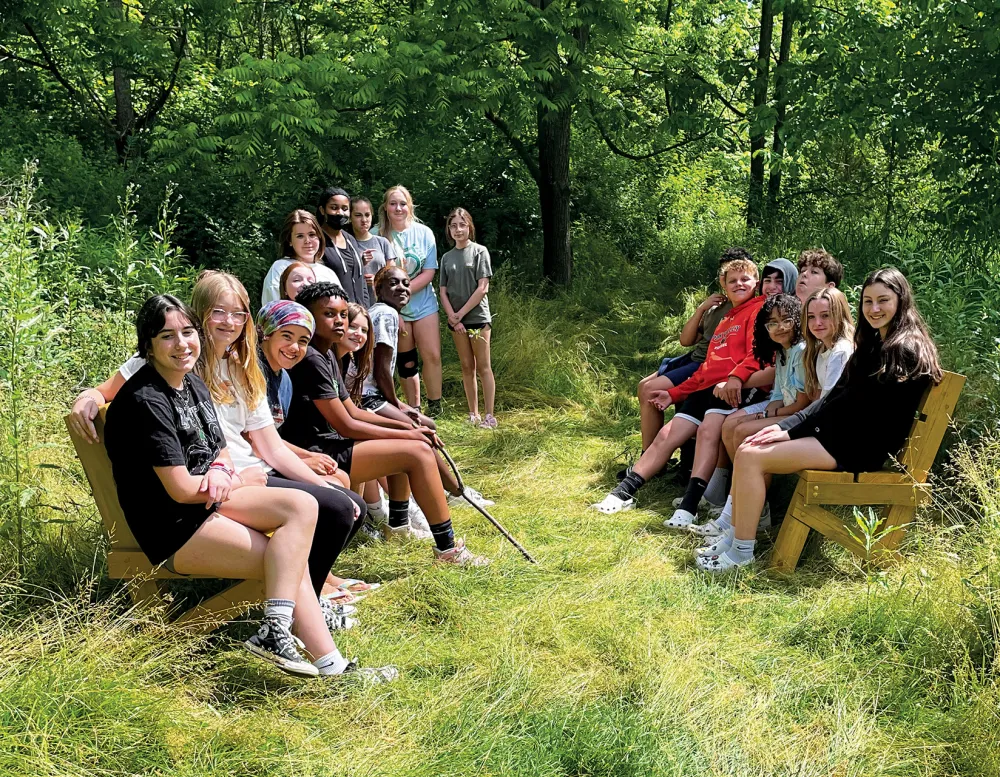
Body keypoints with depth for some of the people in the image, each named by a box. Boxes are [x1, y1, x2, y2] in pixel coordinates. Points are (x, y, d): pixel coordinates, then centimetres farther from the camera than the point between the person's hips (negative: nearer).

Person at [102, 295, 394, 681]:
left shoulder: (195, 386, 11)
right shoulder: (145, 402, -17)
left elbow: (222, 452, 17)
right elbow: (181, 489, -18)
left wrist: (219, 472, -7)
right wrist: (232, 480, -3)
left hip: (209, 501, 8)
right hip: (174, 529, -8)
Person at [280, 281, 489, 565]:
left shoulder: (326, 355, 14)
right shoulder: (310, 360, -17)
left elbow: (352, 411, 18)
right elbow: (346, 426, -16)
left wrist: (406, 426, 6)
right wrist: (405, 434, -8)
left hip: (327, 444, 11)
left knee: (407, 444, 24)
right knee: (418, 452, -16)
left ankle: (398, 526, 28)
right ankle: (447, 547, -10)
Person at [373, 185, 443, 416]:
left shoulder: (424, 233, -1)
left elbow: (429, 273, -5)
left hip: (424, 304, 1)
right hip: (394, 308, -1)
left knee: (432, 356, -7)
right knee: (406, 362, 7)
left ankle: (434, 407, 7)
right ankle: (413, 410, 18)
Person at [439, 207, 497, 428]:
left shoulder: (479, 251, -2)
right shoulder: (447, 257, 10)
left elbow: (482, 288, -9)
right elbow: (443, 291, 9)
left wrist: (461, 313, -10)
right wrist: (452, 315, -7)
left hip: (478, 317, -4)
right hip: (456, 320, 4)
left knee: (483, 367, -4)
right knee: (467, 367, 7)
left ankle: (489, 416, -1)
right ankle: (473, 415, 13)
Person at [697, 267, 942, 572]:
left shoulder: (905, 351, -14)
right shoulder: (875, 343, 16)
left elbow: (850, 405, -18)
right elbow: (836, 398, 9)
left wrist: (792, 433, -15)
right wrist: (790, 430, -4)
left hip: (862, 447, -9)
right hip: (842, 433, 9)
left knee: (750, 456, -18)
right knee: (747, 449, -1)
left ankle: (741, 552, -10)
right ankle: (734, 535, 1)